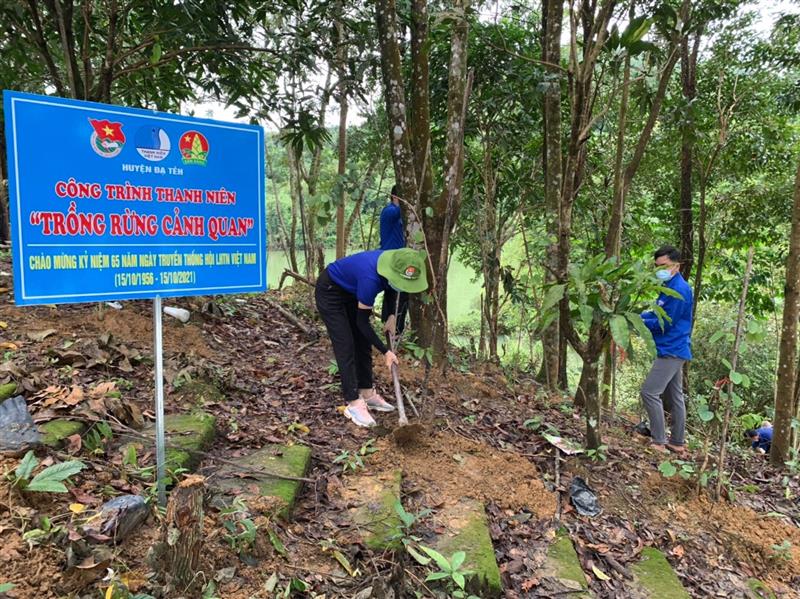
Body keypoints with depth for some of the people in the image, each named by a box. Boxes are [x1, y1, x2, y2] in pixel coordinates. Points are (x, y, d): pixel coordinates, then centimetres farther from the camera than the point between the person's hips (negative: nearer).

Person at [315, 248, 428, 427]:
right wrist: (386, 351, -22)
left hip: (351, 291, 8)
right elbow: (362, 322, -26)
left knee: (363, 343, 7)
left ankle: (367, 394, 16)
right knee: (346, 347, -11)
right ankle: (353, 403, -7)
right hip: (330, 292, -8)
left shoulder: (394, 262, -20)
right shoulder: (371, 278, -39)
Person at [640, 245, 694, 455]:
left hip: (672, 351, -11)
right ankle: (677, 443, 22)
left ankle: (659, 441, -8)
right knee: (674, 397, 14)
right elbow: (657, 313, 17)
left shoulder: (679, 289, -17)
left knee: (649, 392, -13)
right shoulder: (670, 287, 15)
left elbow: (665, 323, -19)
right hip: (673, 350, 11)